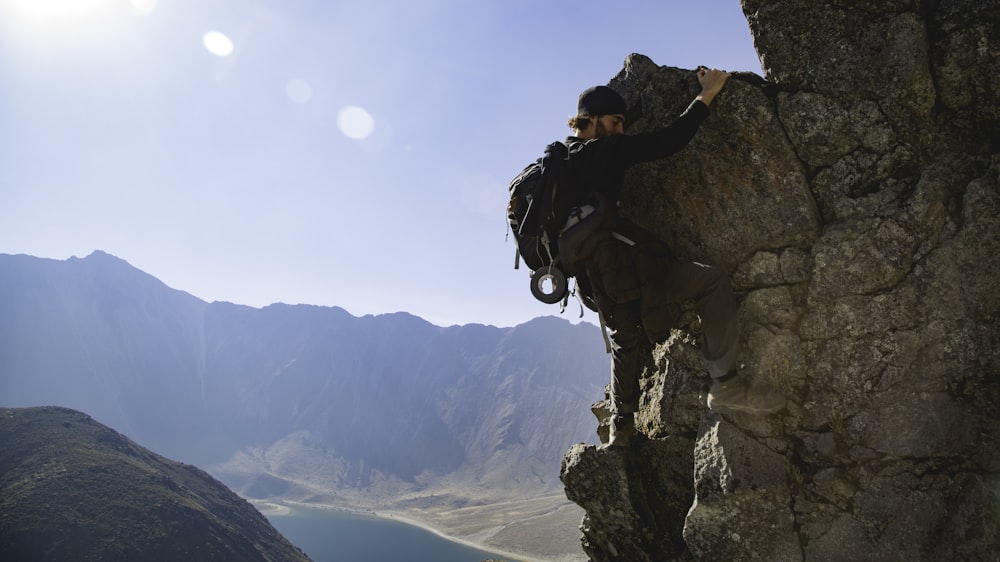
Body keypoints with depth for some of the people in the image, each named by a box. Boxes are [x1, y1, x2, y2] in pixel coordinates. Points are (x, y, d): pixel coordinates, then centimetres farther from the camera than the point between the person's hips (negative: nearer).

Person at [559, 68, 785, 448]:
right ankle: (726, 385, -10)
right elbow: (668, 141, -10)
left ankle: (622, 425, 36)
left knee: (625, 341, 29)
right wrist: (706, 95, 0)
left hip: (597, 282, 10)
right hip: (625, 270, -10)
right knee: (712, 282, -8)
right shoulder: (600, 152, -7)